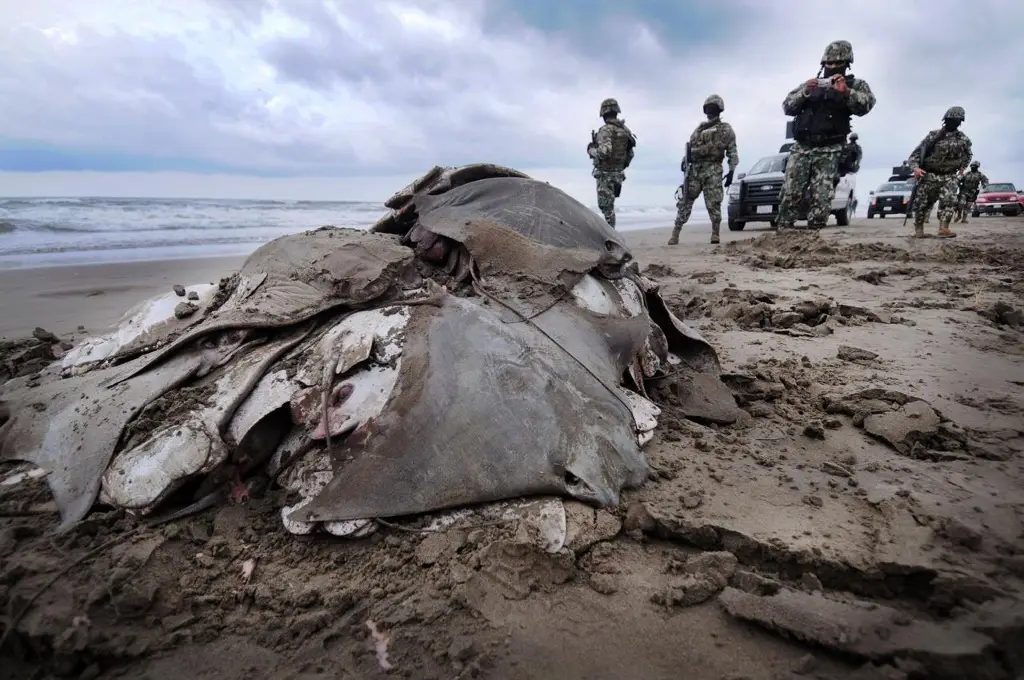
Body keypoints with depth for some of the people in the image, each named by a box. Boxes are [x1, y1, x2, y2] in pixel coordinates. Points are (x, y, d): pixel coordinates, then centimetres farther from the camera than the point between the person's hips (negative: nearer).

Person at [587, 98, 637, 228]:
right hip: (618, 173, 8)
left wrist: (591, 150, -11)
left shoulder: (606, 130, -17)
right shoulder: (625, 130, 9)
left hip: (605, 174, -8)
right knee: (608, 205, 18)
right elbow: (630, 154, 13)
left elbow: (604, 152, -30)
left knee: (606, 206, -2)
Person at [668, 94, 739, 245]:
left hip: (713, 170, -4)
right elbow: (690, 147, 19)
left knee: (713, 203, -6)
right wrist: (684, 162, 1)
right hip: (694, 169, 4)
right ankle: (675, 234, 0)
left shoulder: (726, 129, 6)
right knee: (684, 202, -1)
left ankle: (715, 234, 2)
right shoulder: (699, 128, 20)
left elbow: (732, 153, 2)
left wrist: (731, 171, -9)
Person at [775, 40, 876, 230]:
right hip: (801, 148, 2)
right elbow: (787, 107, 7)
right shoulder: (810, 84, 18)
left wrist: (846, 92, -27)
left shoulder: (855, 84, 10)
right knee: (790, 195, -7)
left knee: (820, 200, -8)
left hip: (829, 151, -2)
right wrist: (804, 92, -11)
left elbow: (867, 103, -10)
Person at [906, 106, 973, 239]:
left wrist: (962, 167, 14)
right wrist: (915, 167, -23)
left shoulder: (964, 139, 4)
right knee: (922, 202, 1)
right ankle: (918, 228, 19)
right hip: (929, 176, -1)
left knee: (949, 200, -20)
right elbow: (915, 153, -7)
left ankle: (943, 228, -26)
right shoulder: (933, 136, -5)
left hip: (949, 176, 2)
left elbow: (968, 154, 26)